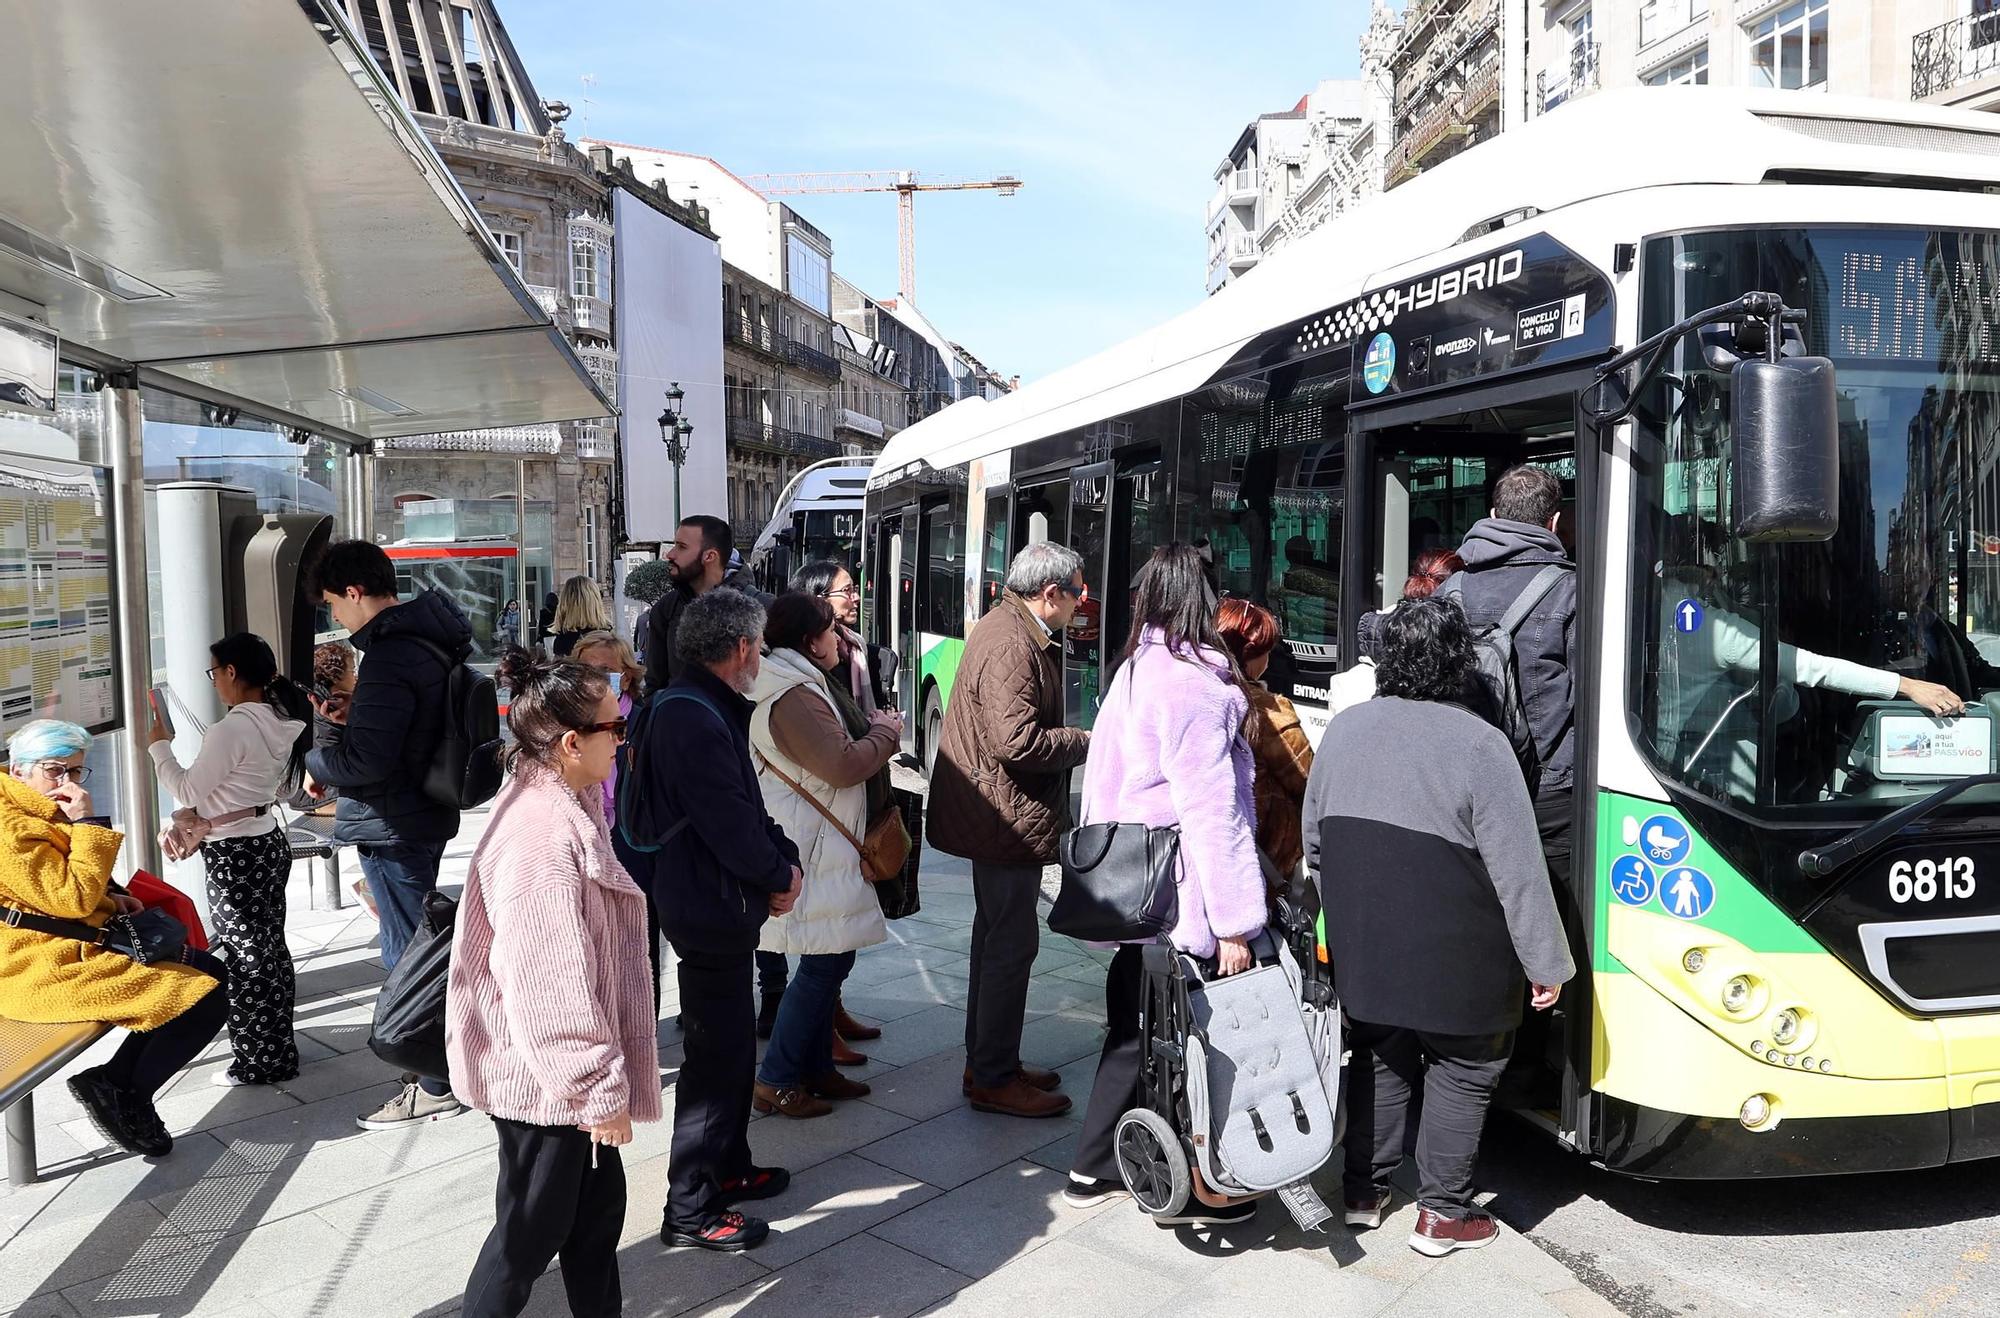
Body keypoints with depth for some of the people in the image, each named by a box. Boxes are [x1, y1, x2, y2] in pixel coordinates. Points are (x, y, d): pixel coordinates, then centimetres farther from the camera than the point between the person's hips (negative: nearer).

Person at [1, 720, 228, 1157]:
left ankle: (115, 1081, 7)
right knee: (207, 1000, -18)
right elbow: (74, 899, -24)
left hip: (74, 947, 11)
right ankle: (127, 1095, 0)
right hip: (48, 970, -11)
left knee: (209, 971, 9)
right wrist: (86, 823, -23)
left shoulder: (43, 813, 13)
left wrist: (110, 896, 9)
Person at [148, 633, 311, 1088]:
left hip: (235, 855, -9)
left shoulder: (233, 729, -22)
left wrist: (159, 746, -1)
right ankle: (277, 1047, 27)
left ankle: (259, 1062, 12)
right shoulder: (282, 722, 4)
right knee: (270, 951, 16)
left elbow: (187, 792, -14)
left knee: (244, 959, 2)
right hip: (270, 841, 9)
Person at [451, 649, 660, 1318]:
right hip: (543, 1076, -10)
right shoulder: (543, 838, -28)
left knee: (598, 1202, 20)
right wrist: (598, 1089, -20)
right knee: (533, 1230, 7)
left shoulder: (562, 807, 6)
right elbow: (551, 985, -27)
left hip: (560, 1064, 10)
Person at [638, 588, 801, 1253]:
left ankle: (728, 1166, 36)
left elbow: (747, 803, 14)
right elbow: (730, 824, -24)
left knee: (732, 1042, 21)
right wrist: (781, 874, -9)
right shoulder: (694, 719, -23)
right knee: (716, 1054, -2)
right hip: (711, 907, -11)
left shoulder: (711, 709, 11)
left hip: (721, 904, 11)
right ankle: (691, 1210, 9)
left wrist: (783, 859, 0)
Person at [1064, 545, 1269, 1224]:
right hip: (1181, 900, -9)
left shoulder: (1133, 672, 11)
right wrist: (1232, 919, -17)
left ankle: (1095, 1167, 28)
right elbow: (1210, 809, -19)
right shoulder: (1194, 684, -16)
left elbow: (1103, 785, 16)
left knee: (1134, 1027, 18)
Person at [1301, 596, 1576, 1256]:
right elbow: (1519, 871, -16)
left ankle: (1364, 1190, 30)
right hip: (1454, 964, -5)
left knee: (1377, 1059, 20)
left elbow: (1314, 843, 10)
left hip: (1362, 953, 5)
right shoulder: (1478, 744, -18)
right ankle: (1442, 1213, 20)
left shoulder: (1344, 728, 0)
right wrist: (1546, 963, -6)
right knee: (1463, 1072, 12)